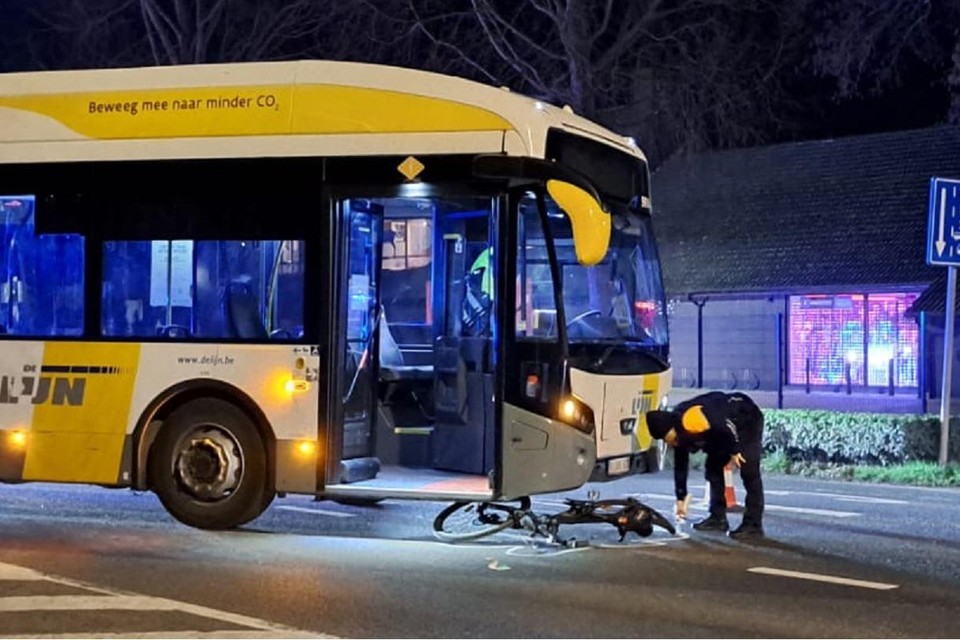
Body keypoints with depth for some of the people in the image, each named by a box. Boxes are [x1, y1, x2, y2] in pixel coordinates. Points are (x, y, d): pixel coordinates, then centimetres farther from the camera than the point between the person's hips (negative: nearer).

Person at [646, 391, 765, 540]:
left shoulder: (690, 420, -32)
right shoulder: (679, 435, 1)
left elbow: (726, 427, -31)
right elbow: (680, 466, 11)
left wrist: (734, 451, -17)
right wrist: (681, 498, 17)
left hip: (748, 419, -10)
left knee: (749, 472, -15)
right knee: (713, 468, 9)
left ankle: (753, 525, -14)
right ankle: (718, 518, 15)